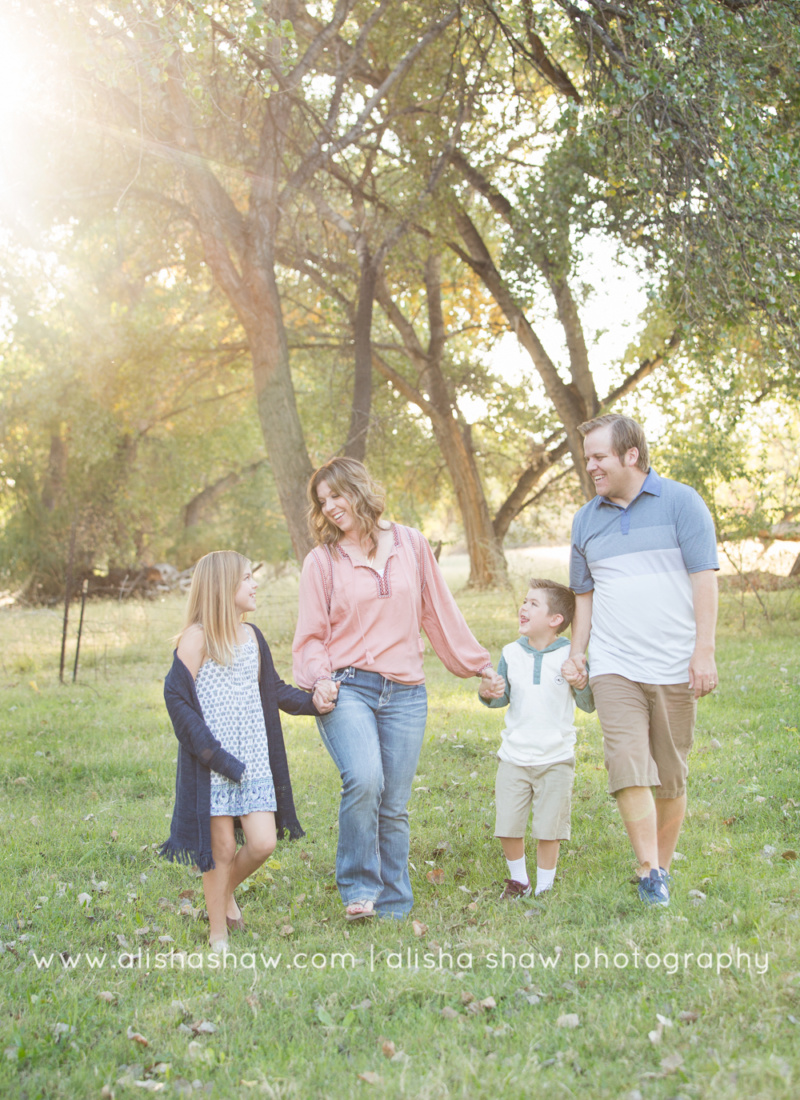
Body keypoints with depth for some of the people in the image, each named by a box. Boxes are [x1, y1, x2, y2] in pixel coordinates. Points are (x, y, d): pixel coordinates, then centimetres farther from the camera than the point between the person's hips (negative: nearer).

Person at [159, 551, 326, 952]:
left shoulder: (251, 635, 12)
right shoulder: (197, 637, -9)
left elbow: (273, 689, 20)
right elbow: (177, 696, -12)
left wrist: (311, 701, 3)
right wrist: (211, 751, -17)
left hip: (253, 761, 6)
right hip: (213, 767, -6)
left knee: (263, 843, 0)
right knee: (223, 848, 0)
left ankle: (226, 890, 30)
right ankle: (218, 935, 17)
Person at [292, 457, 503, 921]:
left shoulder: (411, 545, 10)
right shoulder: (323, 560, 5)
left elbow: (441, 613, 16)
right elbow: (311, 635, 7)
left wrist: (479, 664, 17)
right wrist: (319, 677, -12)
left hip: (405, 694, 2)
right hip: (347, 688, -2)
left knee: (395, 806, 1)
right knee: (364, 780, -25)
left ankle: (393, 906, 15)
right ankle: (359, 889, -10)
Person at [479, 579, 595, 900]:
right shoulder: (511, 653, 3)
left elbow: (588, 705, -3)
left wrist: (581, 685, -23)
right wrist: (489, 695, -9)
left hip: (556, 759, -2)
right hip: (514, 757, 3)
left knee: (548, 829, 3)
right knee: (507, 826, 4)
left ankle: (544, 886, 22)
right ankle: (518, 880, 27)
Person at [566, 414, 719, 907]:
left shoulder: (681, 502, 0)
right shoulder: (586, 520, 12)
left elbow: (704, 578, -4)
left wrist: (704, 652, -10)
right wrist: (577, 650, 12)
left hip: (674, 667, -2)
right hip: (614, 667, 2)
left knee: (671, 778, 6)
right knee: (630, 770, -13)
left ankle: (664, 867, 21)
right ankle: (650, 873, -9)